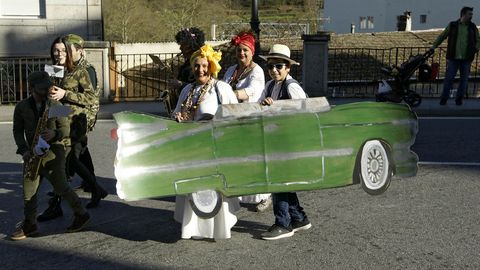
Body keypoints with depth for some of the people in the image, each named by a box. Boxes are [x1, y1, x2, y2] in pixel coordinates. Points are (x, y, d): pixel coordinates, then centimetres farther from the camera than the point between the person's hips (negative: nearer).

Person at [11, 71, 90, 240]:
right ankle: (29, 225, 17)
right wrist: (24, 150, -7)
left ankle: (81, 215, 14)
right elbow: (18, 131, 8)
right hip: (33, 154, 3)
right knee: (29, 191, 4)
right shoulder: (21, 107, 3)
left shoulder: (56, 105, -1)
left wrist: (55, 134, -22)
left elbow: (66, 128, 0)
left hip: (53, 152, -3)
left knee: (61, 188, -4)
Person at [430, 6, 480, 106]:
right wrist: (434, 45, 0)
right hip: (453, 57, -2)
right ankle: (444, 98, 6)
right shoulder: (452, 25, 3)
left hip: (466, 58, 2)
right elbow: (442, 36, 9)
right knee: (449, 78, -3)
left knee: (464, 79, 5)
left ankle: (459, 99, 16)